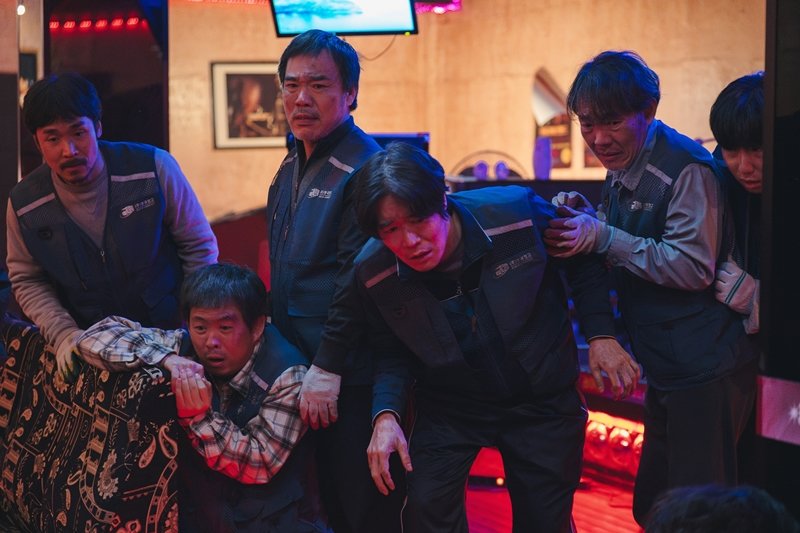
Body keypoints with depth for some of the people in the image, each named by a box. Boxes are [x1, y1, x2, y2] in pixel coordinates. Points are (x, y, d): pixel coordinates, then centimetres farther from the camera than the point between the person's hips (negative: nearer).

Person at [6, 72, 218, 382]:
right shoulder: (24, 204, -5)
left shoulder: (154, 167, -11)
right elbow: (28, 281, 7)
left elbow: (198, 246, -2)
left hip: (172, 334, -2)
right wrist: (63, 334, -8)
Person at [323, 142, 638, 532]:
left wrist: (600, 334, -14)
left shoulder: (517, 213, -25)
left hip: (541, 397, 0)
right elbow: (392, 355, -5)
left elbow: (582, 261, -6)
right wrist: (386, 414, -23)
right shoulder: (373, 276, -19)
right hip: (449, 408, 0)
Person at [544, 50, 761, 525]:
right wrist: (582, 217, -3)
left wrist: (601, 237, -23)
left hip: (706, 372, -9)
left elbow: (694, 267, -24)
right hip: (666, 370, 9)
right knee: (651, 507, 18)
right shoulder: (623, 167, 9)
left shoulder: (686, 167, -19)